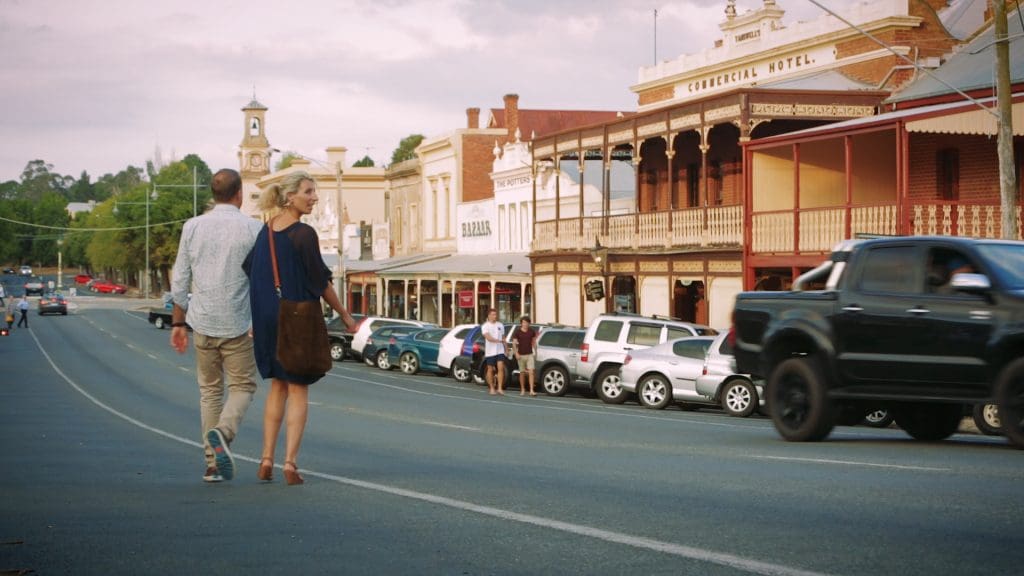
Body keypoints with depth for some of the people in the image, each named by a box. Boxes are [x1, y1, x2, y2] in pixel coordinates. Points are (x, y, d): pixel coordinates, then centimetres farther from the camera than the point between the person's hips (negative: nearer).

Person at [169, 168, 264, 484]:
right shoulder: (253, 228, -6)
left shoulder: (192, 227, 4)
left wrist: (178, 322, 13)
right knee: (242, 386, 8)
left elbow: (180, 280, 6)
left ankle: (214, 463, 11)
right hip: (237, 325, -3)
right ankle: (223, 432, -20)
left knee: (210, 390, 13)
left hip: (202, 322, 3)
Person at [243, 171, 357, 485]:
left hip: (267, 319, 6)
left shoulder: (265, 231, 6)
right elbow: (321, 282, -12)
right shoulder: (303, 234, -15)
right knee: (298, 390, 3)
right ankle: (290, 462, -4)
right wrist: (345, 315, 0)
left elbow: (250, 274, 12)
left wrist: (256, 322, 22)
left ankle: (267, 459, 13)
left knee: (277, 386, 18)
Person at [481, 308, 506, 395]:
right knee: (490, 370, 5)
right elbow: (488, 337, -19)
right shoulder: (485, 326, -4)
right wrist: (498, 340, -29)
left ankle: (500, 388, -11)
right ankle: (491, 388, 17)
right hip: (490, 351, -3)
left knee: (501, 368, -11)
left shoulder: (500, 325, 12)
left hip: (500, 351, 3)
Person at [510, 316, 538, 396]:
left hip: (530, 354, 1)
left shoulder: (532, 331, 5)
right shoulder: (517, 332, -3)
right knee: (522, 373, 7)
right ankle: (522, 390, 21)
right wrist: (516, 353, -19)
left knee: (531, 372, -10)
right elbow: (514, 343, -7)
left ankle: (531, 390, -14)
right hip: (521, 355, -1)